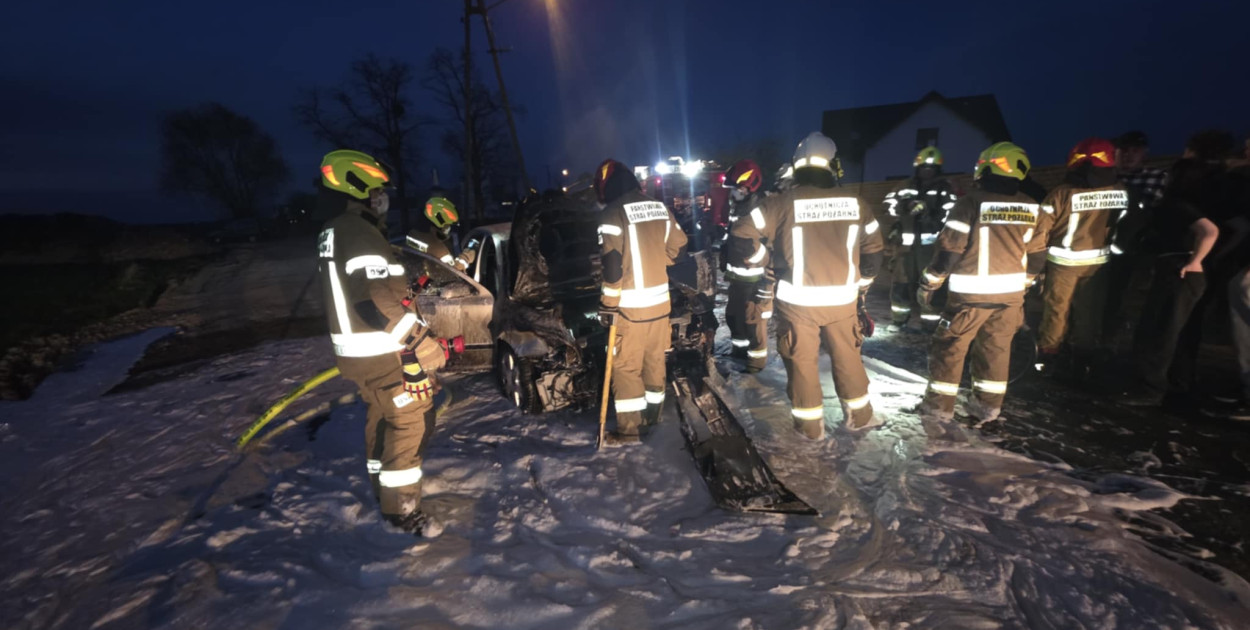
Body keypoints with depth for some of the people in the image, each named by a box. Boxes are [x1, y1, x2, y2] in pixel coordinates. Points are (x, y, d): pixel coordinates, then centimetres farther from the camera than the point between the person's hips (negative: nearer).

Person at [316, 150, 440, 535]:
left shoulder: (332, 233, 12)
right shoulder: (361, 234, -20)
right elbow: (377, 303, -28)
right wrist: (422, 340, -24)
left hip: (355, 350, 10)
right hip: (384, 353, -10)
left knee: (381, 416, 22)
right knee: (411, 420, -1)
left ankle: (383, 486, 38)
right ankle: (402, 508, 8)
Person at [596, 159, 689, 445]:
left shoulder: (614, 212, -14)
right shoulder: (661, 208, 6)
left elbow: (612, 263, -18)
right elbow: (677, 248, 14)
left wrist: (608, 303, -10)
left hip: (631, 305, -7)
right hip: (660, 299, 7)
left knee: (625, 367, 3)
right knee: (655, 359, 18)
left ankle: (629, 430, 8)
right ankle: (652, 415, 33)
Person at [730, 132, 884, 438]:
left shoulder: (783, 202, -11)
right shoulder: (855, 203, 1)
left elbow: (741, 234, -12)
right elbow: (874, 249, 11)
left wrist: (764, 258, 3)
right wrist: (861, 282, 23)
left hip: (798, 300, -3)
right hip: (842, 298, 3)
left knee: (802, 361, 11)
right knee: (847, 356, 20)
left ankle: (810, 424, 22)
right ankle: (859, 415, 34)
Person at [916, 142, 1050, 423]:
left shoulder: (970, 203, -13)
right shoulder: (1033, 209, 5)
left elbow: (949, 249, -13)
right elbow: (1036, 257, 11)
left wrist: (929, 284, -2)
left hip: (971, 293, -5)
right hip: (1011, 293, 6)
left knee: (949, 347, 5)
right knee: (996, 348, 16)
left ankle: (940, 404, 10)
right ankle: (988, 405, 25)